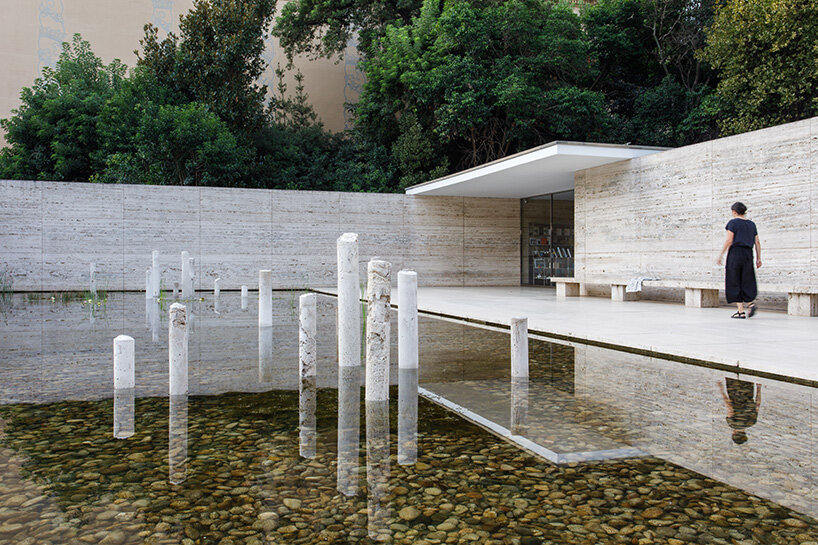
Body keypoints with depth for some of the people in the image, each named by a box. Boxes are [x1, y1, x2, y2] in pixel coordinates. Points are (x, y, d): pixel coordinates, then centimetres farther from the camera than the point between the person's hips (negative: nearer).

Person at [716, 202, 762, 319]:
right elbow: (757, 243, 11)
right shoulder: (752, 224, 14)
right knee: (747, 282, 12)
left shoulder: (733, 223, -2)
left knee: (735, 282, 0)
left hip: (735, 253, -5)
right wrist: (758, 258, 13)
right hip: (748, 254, 5)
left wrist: (721, 255, -7)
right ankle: (751, 303, -12)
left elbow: (729, 241, -10)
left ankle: (741, 311, -3)